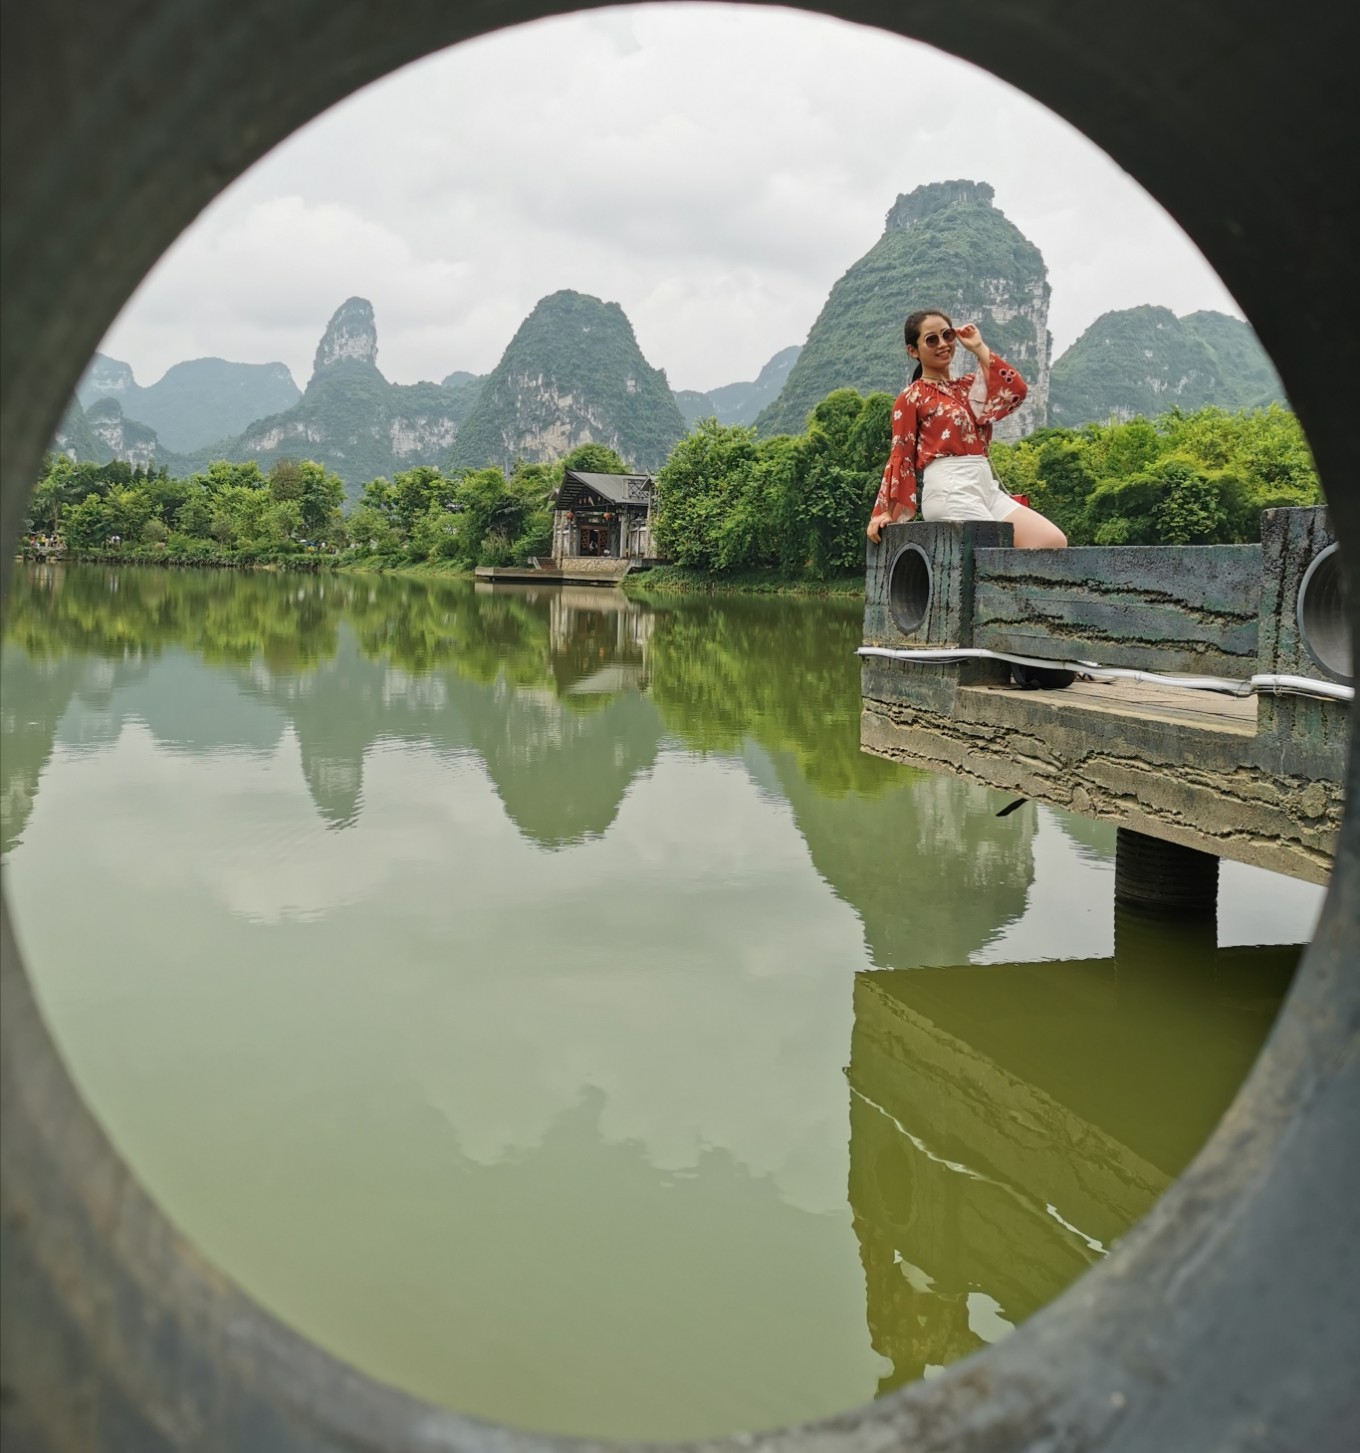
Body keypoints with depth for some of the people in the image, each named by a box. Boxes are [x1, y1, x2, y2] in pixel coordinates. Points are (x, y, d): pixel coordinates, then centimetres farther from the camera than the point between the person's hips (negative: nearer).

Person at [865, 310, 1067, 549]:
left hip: (986, 487, 7)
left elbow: (1015, 390, 3)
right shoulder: (912, 398, 3)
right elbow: (900, 456, -1)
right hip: (949, 491, -7)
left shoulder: (969, 386, 20)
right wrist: (884, 512, -7)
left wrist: (979, 348, 10)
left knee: (1054, 541, -9)